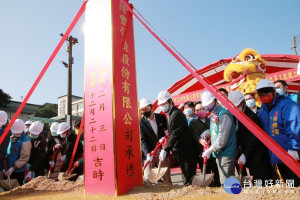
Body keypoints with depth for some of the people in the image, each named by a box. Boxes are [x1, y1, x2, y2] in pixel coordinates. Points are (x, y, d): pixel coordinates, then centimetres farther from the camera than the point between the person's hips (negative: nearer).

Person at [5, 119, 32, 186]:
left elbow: (24, 158, -17)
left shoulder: (26, 141, -16)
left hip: (18, 171, -7)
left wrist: (13, 168, -21)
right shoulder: (11, 138, 5)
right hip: (8, 170, 7)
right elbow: (7, 150, 17)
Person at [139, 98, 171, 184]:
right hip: (149, 152, -2)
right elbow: (143, 140, -11)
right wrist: (148, 154, -24)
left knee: (166, 175, 11)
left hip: (162, 151, 2)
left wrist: (164, 137, -9)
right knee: (148, 178, -2)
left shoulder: (161, 117, 2)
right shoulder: (141, 122, -6)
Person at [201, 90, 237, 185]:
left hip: (226, 153, -9)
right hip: (218, 153, 9)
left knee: (226, 182, -5)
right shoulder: (213, 115, 12)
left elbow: (222, 138, -22)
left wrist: (210, 150, -18)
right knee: (223, 180, 17)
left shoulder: (224, 114, -17)